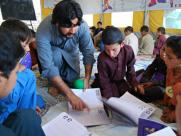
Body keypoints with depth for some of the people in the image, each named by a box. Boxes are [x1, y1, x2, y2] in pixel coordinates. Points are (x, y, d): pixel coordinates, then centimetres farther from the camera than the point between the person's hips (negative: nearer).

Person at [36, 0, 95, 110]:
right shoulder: (43, 30, -42)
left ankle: (63, 78, 25)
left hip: (71, 53, 2)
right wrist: (70, 95, -52)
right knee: (56, 54, -34)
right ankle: (55, 83, -8)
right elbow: (48, 67, -46)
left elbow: (88, 53, -28)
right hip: (52, 51, -1)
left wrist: (87, 79, -40)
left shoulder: (82, 26, -36)